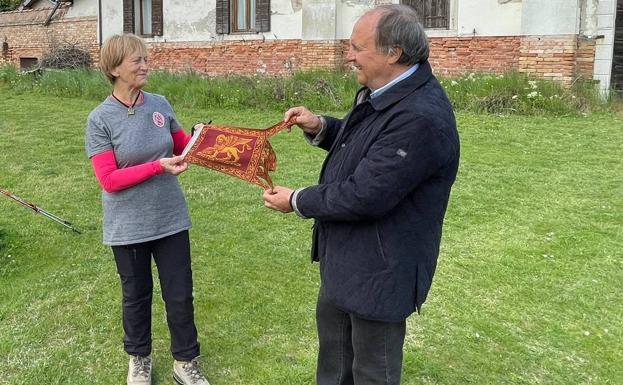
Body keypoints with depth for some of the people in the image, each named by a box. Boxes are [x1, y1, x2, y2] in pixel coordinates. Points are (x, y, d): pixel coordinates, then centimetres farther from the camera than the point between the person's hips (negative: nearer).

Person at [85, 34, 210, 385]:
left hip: (171, 219, 3)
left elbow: (183, 145, 12)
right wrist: (158, 166, -25)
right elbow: (109, 180, -16)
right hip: (129, 226, -2)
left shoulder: (161, 105, -3)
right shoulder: (100, 119, -13)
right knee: (136, 295, 17)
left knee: (180, 294, 9)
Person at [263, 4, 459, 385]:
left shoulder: (421, 117, -32)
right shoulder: (384, 92, 0)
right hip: (349, 254, 10)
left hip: (379, 269, -10)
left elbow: (363, 196, -30)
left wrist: (297, 201, -15)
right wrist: (319, 127, -3)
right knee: (332, 321, 31)